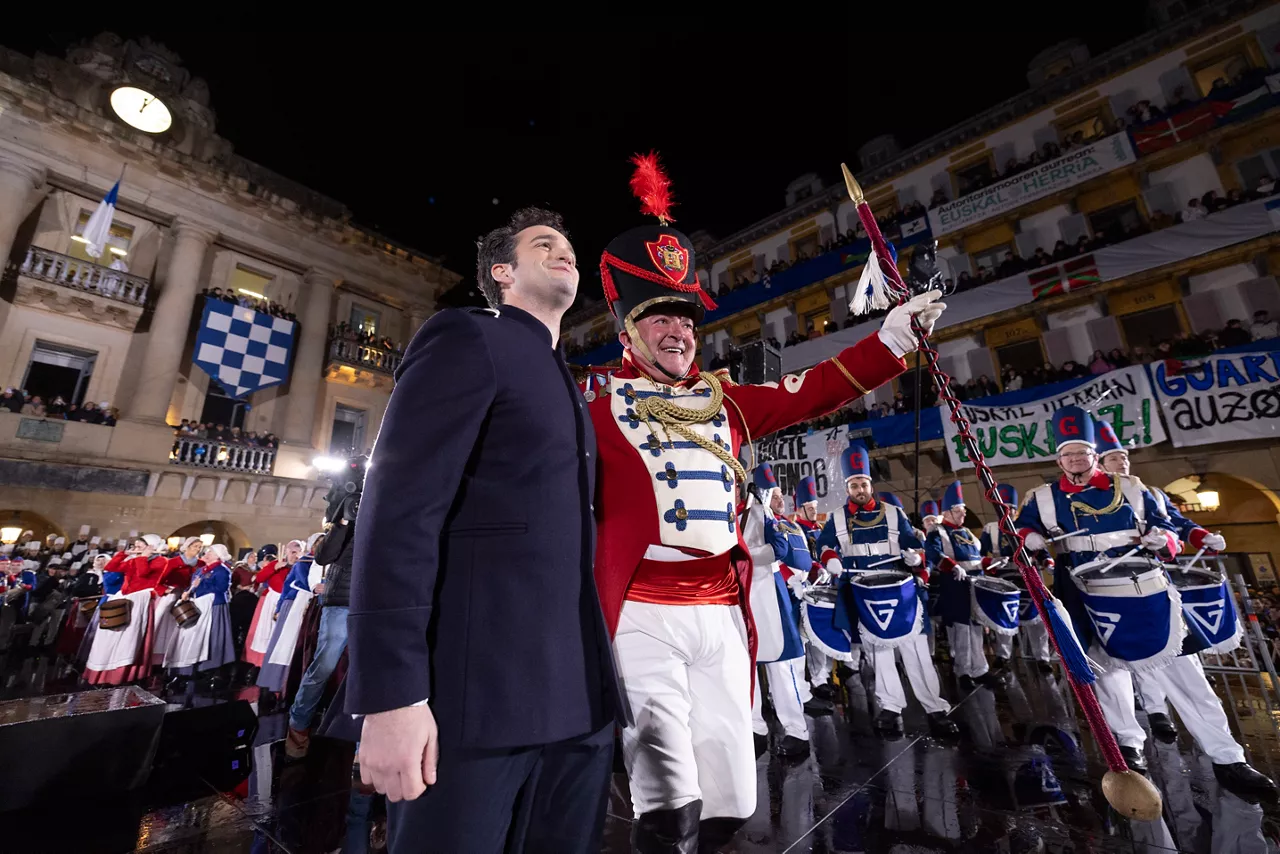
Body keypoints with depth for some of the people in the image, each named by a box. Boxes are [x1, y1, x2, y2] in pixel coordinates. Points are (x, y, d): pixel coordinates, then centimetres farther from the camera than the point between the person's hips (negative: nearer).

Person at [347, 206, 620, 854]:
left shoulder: (572, 389, 19)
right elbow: (398, 511, -14)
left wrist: (601, 674, 16)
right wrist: (392, 694, -18)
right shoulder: (467, 339, -4)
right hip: (478, 692, -7)